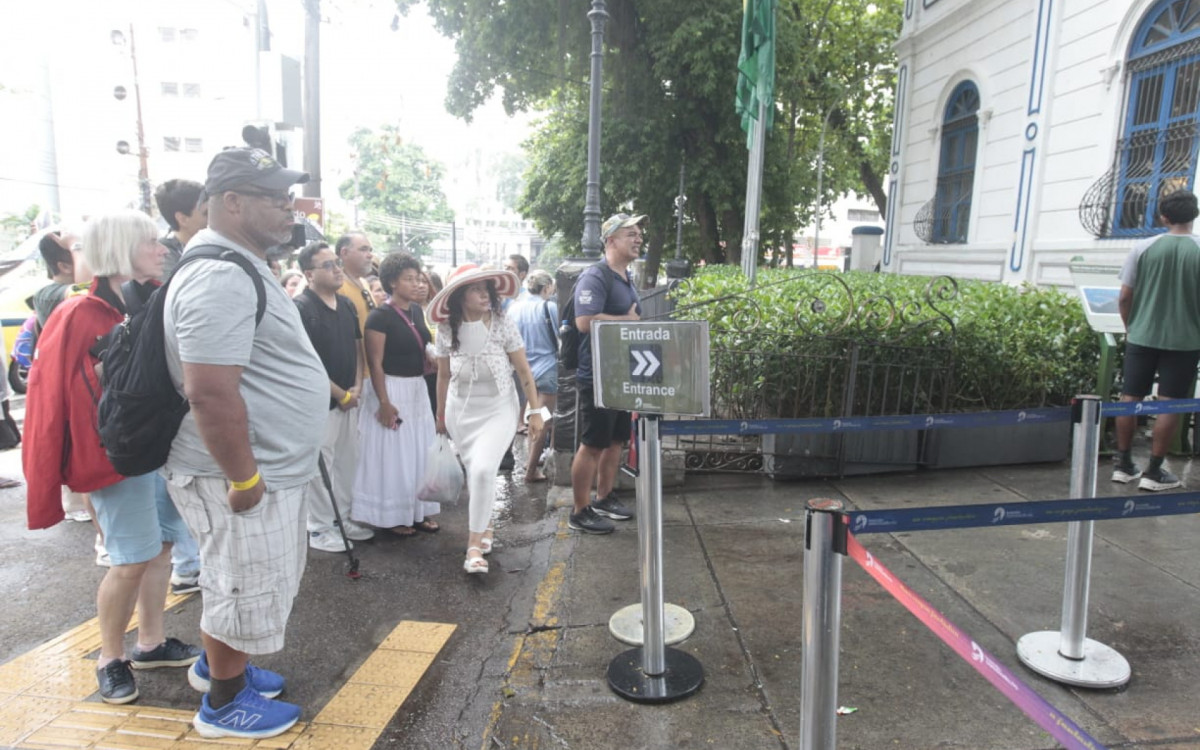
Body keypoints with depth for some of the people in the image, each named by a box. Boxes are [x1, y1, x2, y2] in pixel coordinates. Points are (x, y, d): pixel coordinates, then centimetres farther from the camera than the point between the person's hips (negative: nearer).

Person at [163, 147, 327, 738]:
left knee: (238, 583, 26)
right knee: (244, 591, 8)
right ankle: (224, 704, 29)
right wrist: (243, 479, -22)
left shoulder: (242, 267, 12)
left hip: (270, 468, 10)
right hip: (242, 476, -10)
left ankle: (217, 665, 47)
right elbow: (210, 392, -30)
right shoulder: (221, 278, -23)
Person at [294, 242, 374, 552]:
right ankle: (320, 529, 16)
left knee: (348, 461, 16)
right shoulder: (301, 308, -15)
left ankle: (343, 518, 30)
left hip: (349, 399, 8)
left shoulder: (346, 305, 10)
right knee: (321, 466, 2)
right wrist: (341, 394, -12)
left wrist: (357, 387, 2)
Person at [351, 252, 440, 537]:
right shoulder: (380, 316, -15)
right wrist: (384, 403, -21)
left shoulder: (417, 311, 7)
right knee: (393, 455, 3)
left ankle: (418, 510, 27)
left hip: (418, 389, 8)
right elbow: (375, 364, -17)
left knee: (420, 453, 14)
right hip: (391, 389, -8)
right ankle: (393, 515, 17)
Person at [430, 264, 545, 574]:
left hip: (498, 409, -3)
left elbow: (524, 371, -5)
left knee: (483, 470, -18)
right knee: (474, 473, 9)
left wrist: (535, 410, -5)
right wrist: (440, 415, 14)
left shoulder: (503, 324, -11)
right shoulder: (446, 329, -4)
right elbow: (444, 375, 7)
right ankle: (485, 527, 34)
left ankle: (474, 545, -8)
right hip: (461, 410, 3)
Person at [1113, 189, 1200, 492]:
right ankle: (1154, 472, 9)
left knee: (1130, 399, 10)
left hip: (1142, 337, 1)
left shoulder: (1143, 248, -5)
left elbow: (1124, 297, -3)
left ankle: (1123, 464, 17)